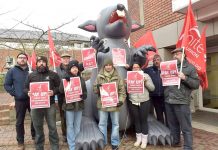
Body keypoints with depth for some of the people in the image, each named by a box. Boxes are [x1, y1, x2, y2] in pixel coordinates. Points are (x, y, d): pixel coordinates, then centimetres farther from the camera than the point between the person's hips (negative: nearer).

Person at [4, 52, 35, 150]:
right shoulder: (12, 71, 2)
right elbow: (6, 85, 3)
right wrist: (14, 93, -7)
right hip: (20, 100, 0)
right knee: (19, 121, 8)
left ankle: (34, 136, 33)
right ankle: (20, 142, 24)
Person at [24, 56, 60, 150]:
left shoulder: (53, 74, 4)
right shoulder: (31, 75, 10)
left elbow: (59, 87, 3)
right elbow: (26, 88, 14)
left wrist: (53, 92, -16)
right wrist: (28, 92, -8)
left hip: (50, 105, -2)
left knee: (52, 127, 6)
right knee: (38, 128, 13)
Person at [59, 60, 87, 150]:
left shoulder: (81, 79, 8)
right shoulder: (66, 79, -1)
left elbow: (85, 91, 10)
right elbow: (61, 91, -14)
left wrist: (83, 96, -11)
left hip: (79, 105, 3)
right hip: (69, 105, -3)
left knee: (77, 126, 13)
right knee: (70, 126, 4)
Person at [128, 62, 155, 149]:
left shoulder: (145, 75, 3)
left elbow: (152, 88, -1)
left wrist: (146, 82, -16)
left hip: (144, 102, -2)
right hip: (133, 102, 2)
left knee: (143, 120, 4)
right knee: (136, 120, 11)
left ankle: (144, 140, 20)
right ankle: (138, 139, 28)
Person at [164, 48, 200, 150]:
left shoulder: (190, 68, 2)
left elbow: (196, 84, -4)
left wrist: (185, 78, -18)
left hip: (181, 102, -5)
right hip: (168, 101, 5)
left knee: (185, 127, 3)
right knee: (173, 125, 17)